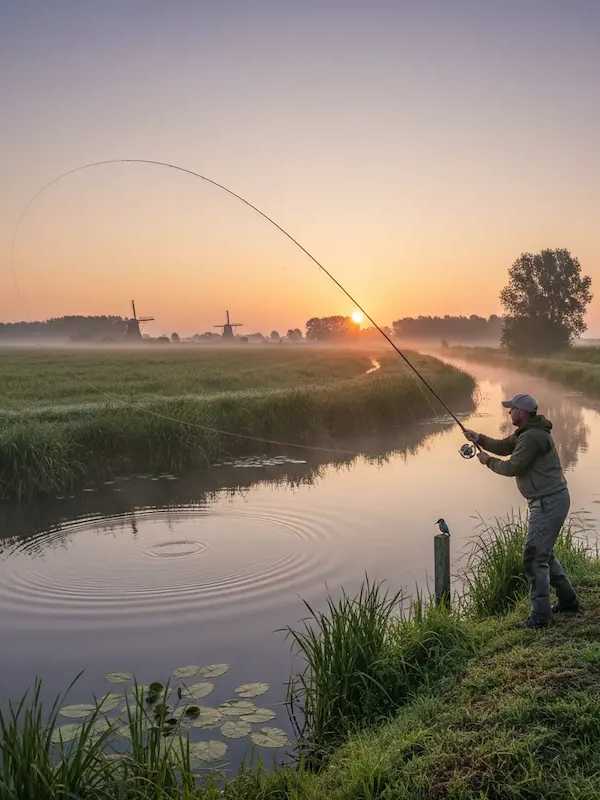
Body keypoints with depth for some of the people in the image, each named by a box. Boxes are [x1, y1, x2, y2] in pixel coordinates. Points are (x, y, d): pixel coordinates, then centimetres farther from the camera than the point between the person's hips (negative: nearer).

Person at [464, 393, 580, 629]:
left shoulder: (532, 437, -21)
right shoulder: (525, 432, 13)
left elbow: (512, 468, -20)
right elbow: (503, 447, 18)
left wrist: (488, 461, -3)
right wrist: (479, 438, 2)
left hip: (549, 502, -11)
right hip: (548, 501, 11)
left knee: (534, 557, -7)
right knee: (544, 553, 21)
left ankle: (540, 614, -2)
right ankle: (568, 601, 32)